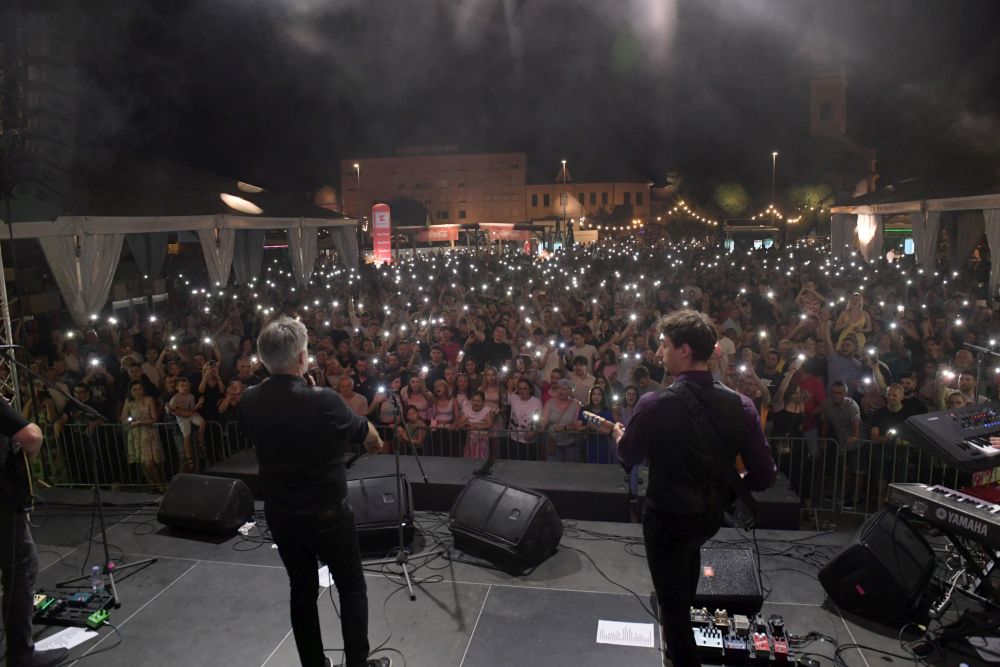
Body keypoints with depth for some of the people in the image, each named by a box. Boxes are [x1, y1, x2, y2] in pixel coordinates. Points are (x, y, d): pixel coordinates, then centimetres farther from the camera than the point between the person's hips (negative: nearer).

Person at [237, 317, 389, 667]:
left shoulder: (249, 402, -10)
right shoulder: (324, 401, -26)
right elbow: (366, 432, -7)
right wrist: (376, 441, 16)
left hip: (279, 513, 5)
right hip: (327, 513, -5)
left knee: (302, 590, 20)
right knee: (352, 587, 14)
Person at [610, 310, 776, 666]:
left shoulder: (655, 404, -27)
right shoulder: (741, 405, -15)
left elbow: (628, 456, -8)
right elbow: (764, 475, -11)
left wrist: (618, 435, 15)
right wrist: (728, 482, 10)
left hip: (667, 517, -6)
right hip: (712, 514, 6)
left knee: (672, 603, 15)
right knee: (689, 546, 39)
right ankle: (684, 617, 64)